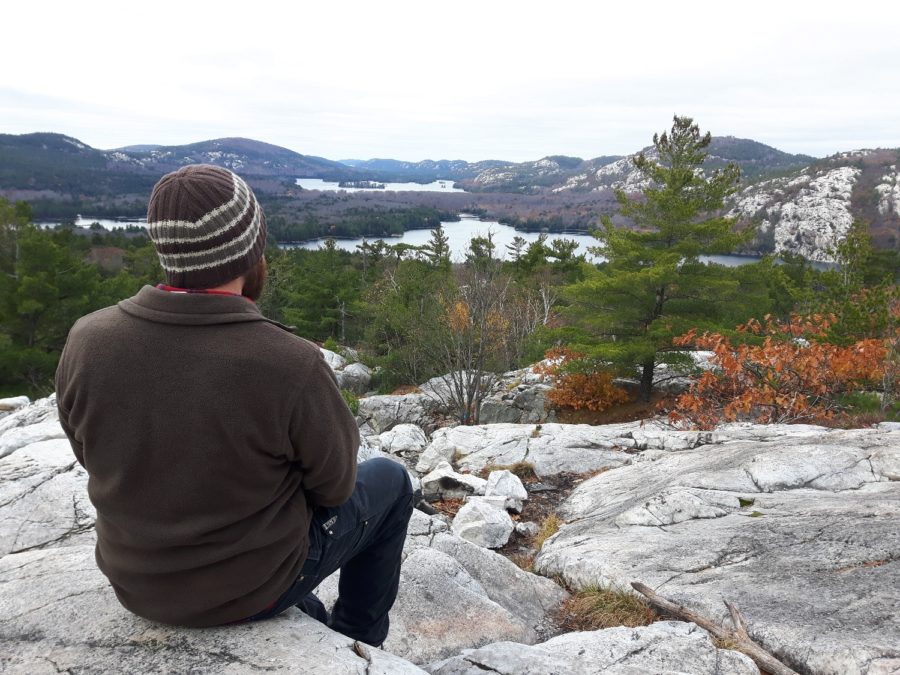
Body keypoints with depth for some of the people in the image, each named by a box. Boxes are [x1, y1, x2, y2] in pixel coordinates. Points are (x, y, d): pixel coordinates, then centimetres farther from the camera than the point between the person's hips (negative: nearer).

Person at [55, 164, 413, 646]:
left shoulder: (87, 341, -18)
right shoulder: (291, 365, -32)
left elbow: (96, 458, -1)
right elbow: (334, 485, -15)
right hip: (253, 587, -4)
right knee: (388, 481, 19)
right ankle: (358, 642, 35)